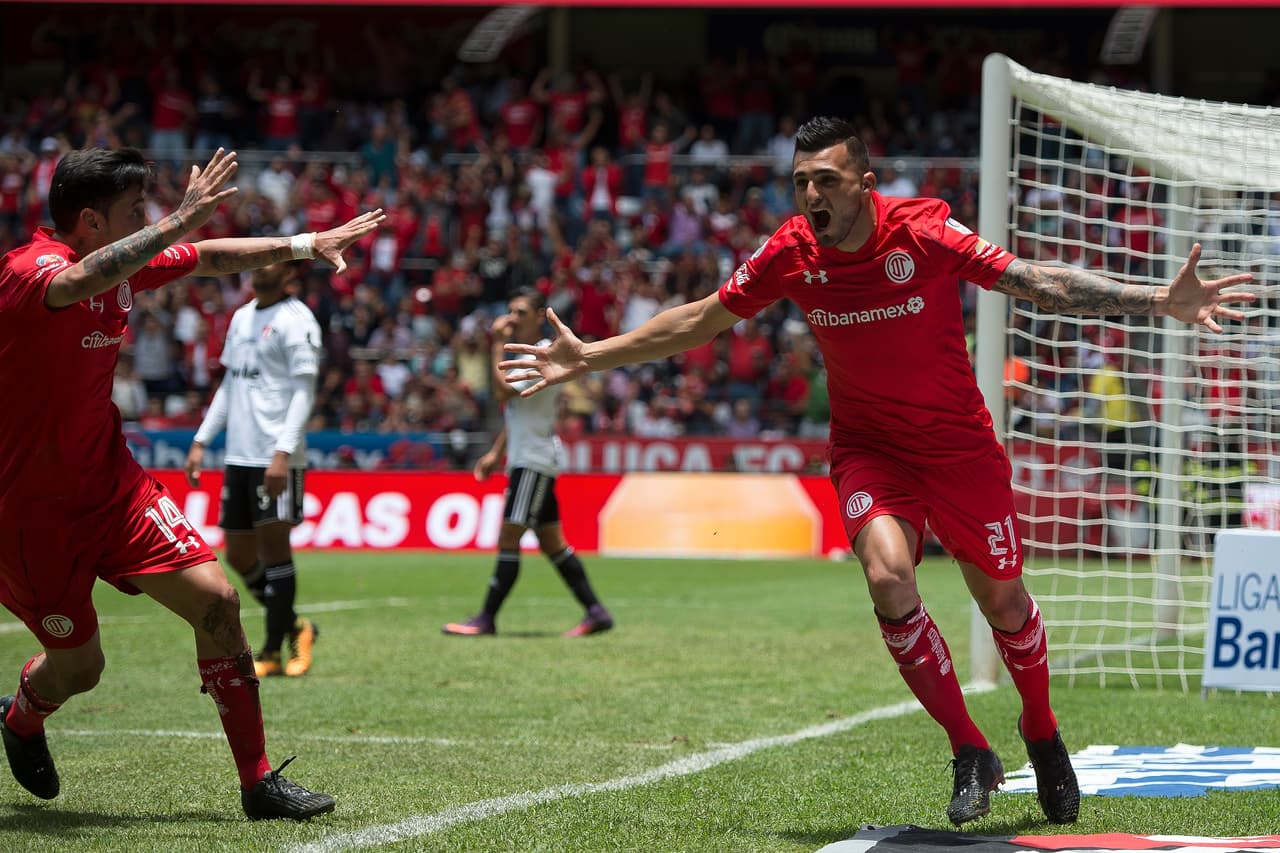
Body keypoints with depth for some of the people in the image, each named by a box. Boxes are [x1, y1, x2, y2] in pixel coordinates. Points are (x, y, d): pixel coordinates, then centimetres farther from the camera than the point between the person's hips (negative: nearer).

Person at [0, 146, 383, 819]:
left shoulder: (122, 262, 3)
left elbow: (208, 258, 22)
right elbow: (78, 282, -47)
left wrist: (305, 245, 19)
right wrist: (182, 220, -51)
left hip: (110, 482, 7)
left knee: (214, 599, -8)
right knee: (78, 665, 3)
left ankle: (258, 782, -1)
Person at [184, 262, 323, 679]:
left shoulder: (295, 320, -6)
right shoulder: (242, 316, 18)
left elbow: (304, 391, -12)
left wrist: (283, 452, -21)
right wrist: (201, 441, 18)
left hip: (275, 458, -8)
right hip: (239, 455, 8)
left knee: (274, 546, -6)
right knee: (239, 555, 8)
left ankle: (271, 652, 1)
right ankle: (296, 627, 24)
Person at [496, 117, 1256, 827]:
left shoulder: (923, 234, -21)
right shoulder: (791, 254, -12)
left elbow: (1040, 283, -20)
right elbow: (700, 321, 2)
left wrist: (1164, 301, -29)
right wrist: (588, 357, 2)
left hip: (960, 443, -1)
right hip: (868, 448, 1)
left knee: (1003, 600, 8)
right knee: (889, 578, -23)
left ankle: (1042, 733, 39)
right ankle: (971, 754, -7)